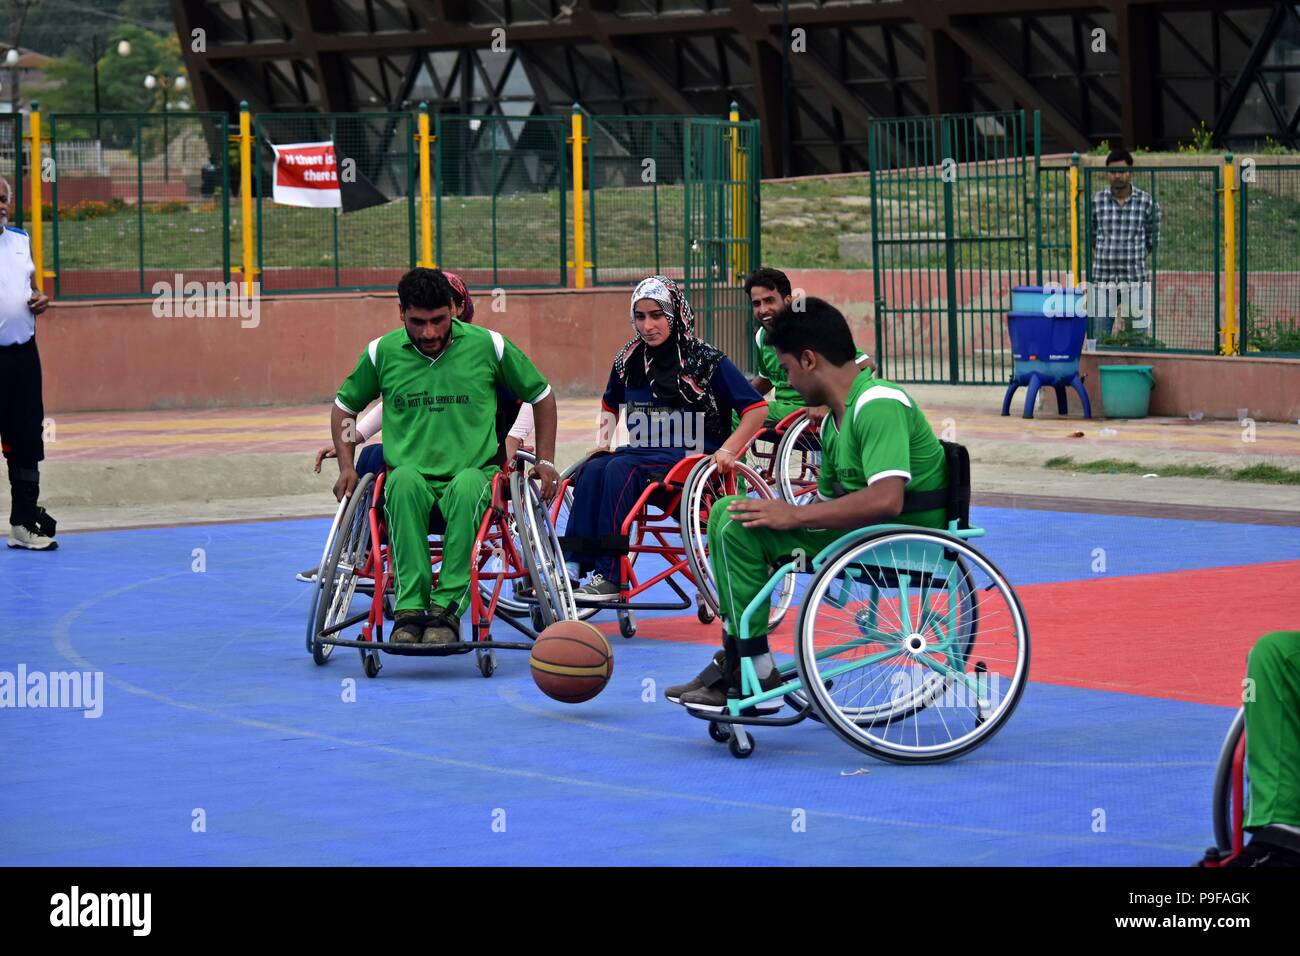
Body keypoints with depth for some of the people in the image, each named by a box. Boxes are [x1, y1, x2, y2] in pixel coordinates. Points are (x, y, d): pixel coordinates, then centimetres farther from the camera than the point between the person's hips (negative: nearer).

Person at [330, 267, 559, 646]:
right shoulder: (382, 352, 5)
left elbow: (541, 396, 16)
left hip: (474, 475, -1)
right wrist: (347, 467, 10)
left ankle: (447, 609, -38)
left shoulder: (488, 346, 3)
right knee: (405, 480, -38)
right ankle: (410, 608, -41)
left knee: (467, 486, -39)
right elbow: (345, 406, 21)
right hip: (411, 478, 1)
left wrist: (545, 461, 10)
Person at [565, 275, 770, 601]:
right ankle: (574, 567, -33)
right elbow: (610, 405, 31)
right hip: (642, 454, 5)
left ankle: (609, 577, -34)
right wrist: (603, 442, 14)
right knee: (592, 470, -26)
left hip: (692, 460, -5)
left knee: (620, 470, -32)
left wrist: (727, 450, -18)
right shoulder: (628, 362, 11)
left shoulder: (706, 362, -5)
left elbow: (757, 408, -7)